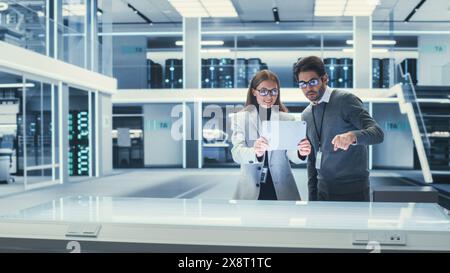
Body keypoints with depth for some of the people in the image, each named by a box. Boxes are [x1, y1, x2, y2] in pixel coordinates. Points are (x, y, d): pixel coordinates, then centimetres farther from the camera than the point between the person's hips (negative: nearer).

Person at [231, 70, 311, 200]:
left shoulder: (287, 119, 5)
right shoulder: (240, 118, 0)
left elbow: (290, 153, -4)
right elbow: (237, 153, -12)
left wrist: (301, 153, -27)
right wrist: (255, 153, -33)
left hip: (282, 189, 2)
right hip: (251, 189, -1)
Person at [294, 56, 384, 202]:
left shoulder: (345, 100, -8)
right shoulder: (306, 116, 12)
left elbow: (377, 132, -17)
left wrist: (353, 136, -38)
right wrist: (312, 197, 15)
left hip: (352, 190, -6)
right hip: (323, 190, 6)